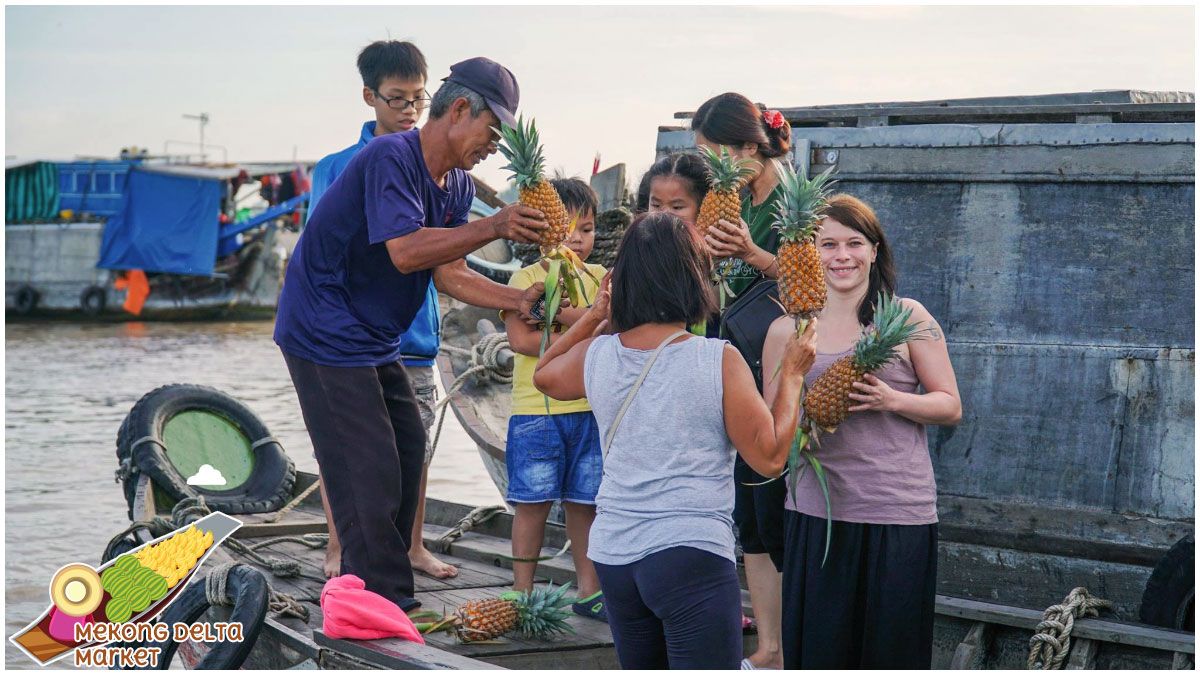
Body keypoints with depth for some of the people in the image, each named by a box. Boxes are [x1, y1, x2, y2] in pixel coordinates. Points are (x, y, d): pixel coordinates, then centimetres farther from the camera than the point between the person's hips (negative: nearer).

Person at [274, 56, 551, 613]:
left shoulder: (457, 186, 9)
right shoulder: (389, 157, -20)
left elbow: (448, 273, 3)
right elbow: (405, 251, -31)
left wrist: (516, 300, -11)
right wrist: (493, 228, -34)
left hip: (373, 339, 10)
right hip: (326, 332, -10)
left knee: (406, 453, 11)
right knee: (369, 469, -10)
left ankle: (365, 592, 21)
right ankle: (388, 605, -3)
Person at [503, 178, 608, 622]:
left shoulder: (597, 278, 11)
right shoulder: (527, 278, -2)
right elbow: (520, 339, -14)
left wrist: (558, 310, -17)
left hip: (590, 410, 4)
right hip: (536, 411, -3)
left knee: (585, 502, 9)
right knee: (533, 502, 1)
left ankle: (589, 590, 18)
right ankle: (523, 591, 11)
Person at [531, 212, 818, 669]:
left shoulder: (595, 355, 4)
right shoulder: (719, 361, -11)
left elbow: (544, 377, 27)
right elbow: (769, 456, -6)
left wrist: (594, 314, 24)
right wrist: (791, 374, 4)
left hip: (613, 554, 6)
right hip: (691, 554, -6)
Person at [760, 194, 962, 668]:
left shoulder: (907, 317, 3)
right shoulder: (787, 330, 7)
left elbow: (951, 407, 5)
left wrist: (890, 400, -13)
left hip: (899, 514, -1)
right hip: (817, 512, 1)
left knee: (892, 650, 3)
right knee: (818, 648, 3)